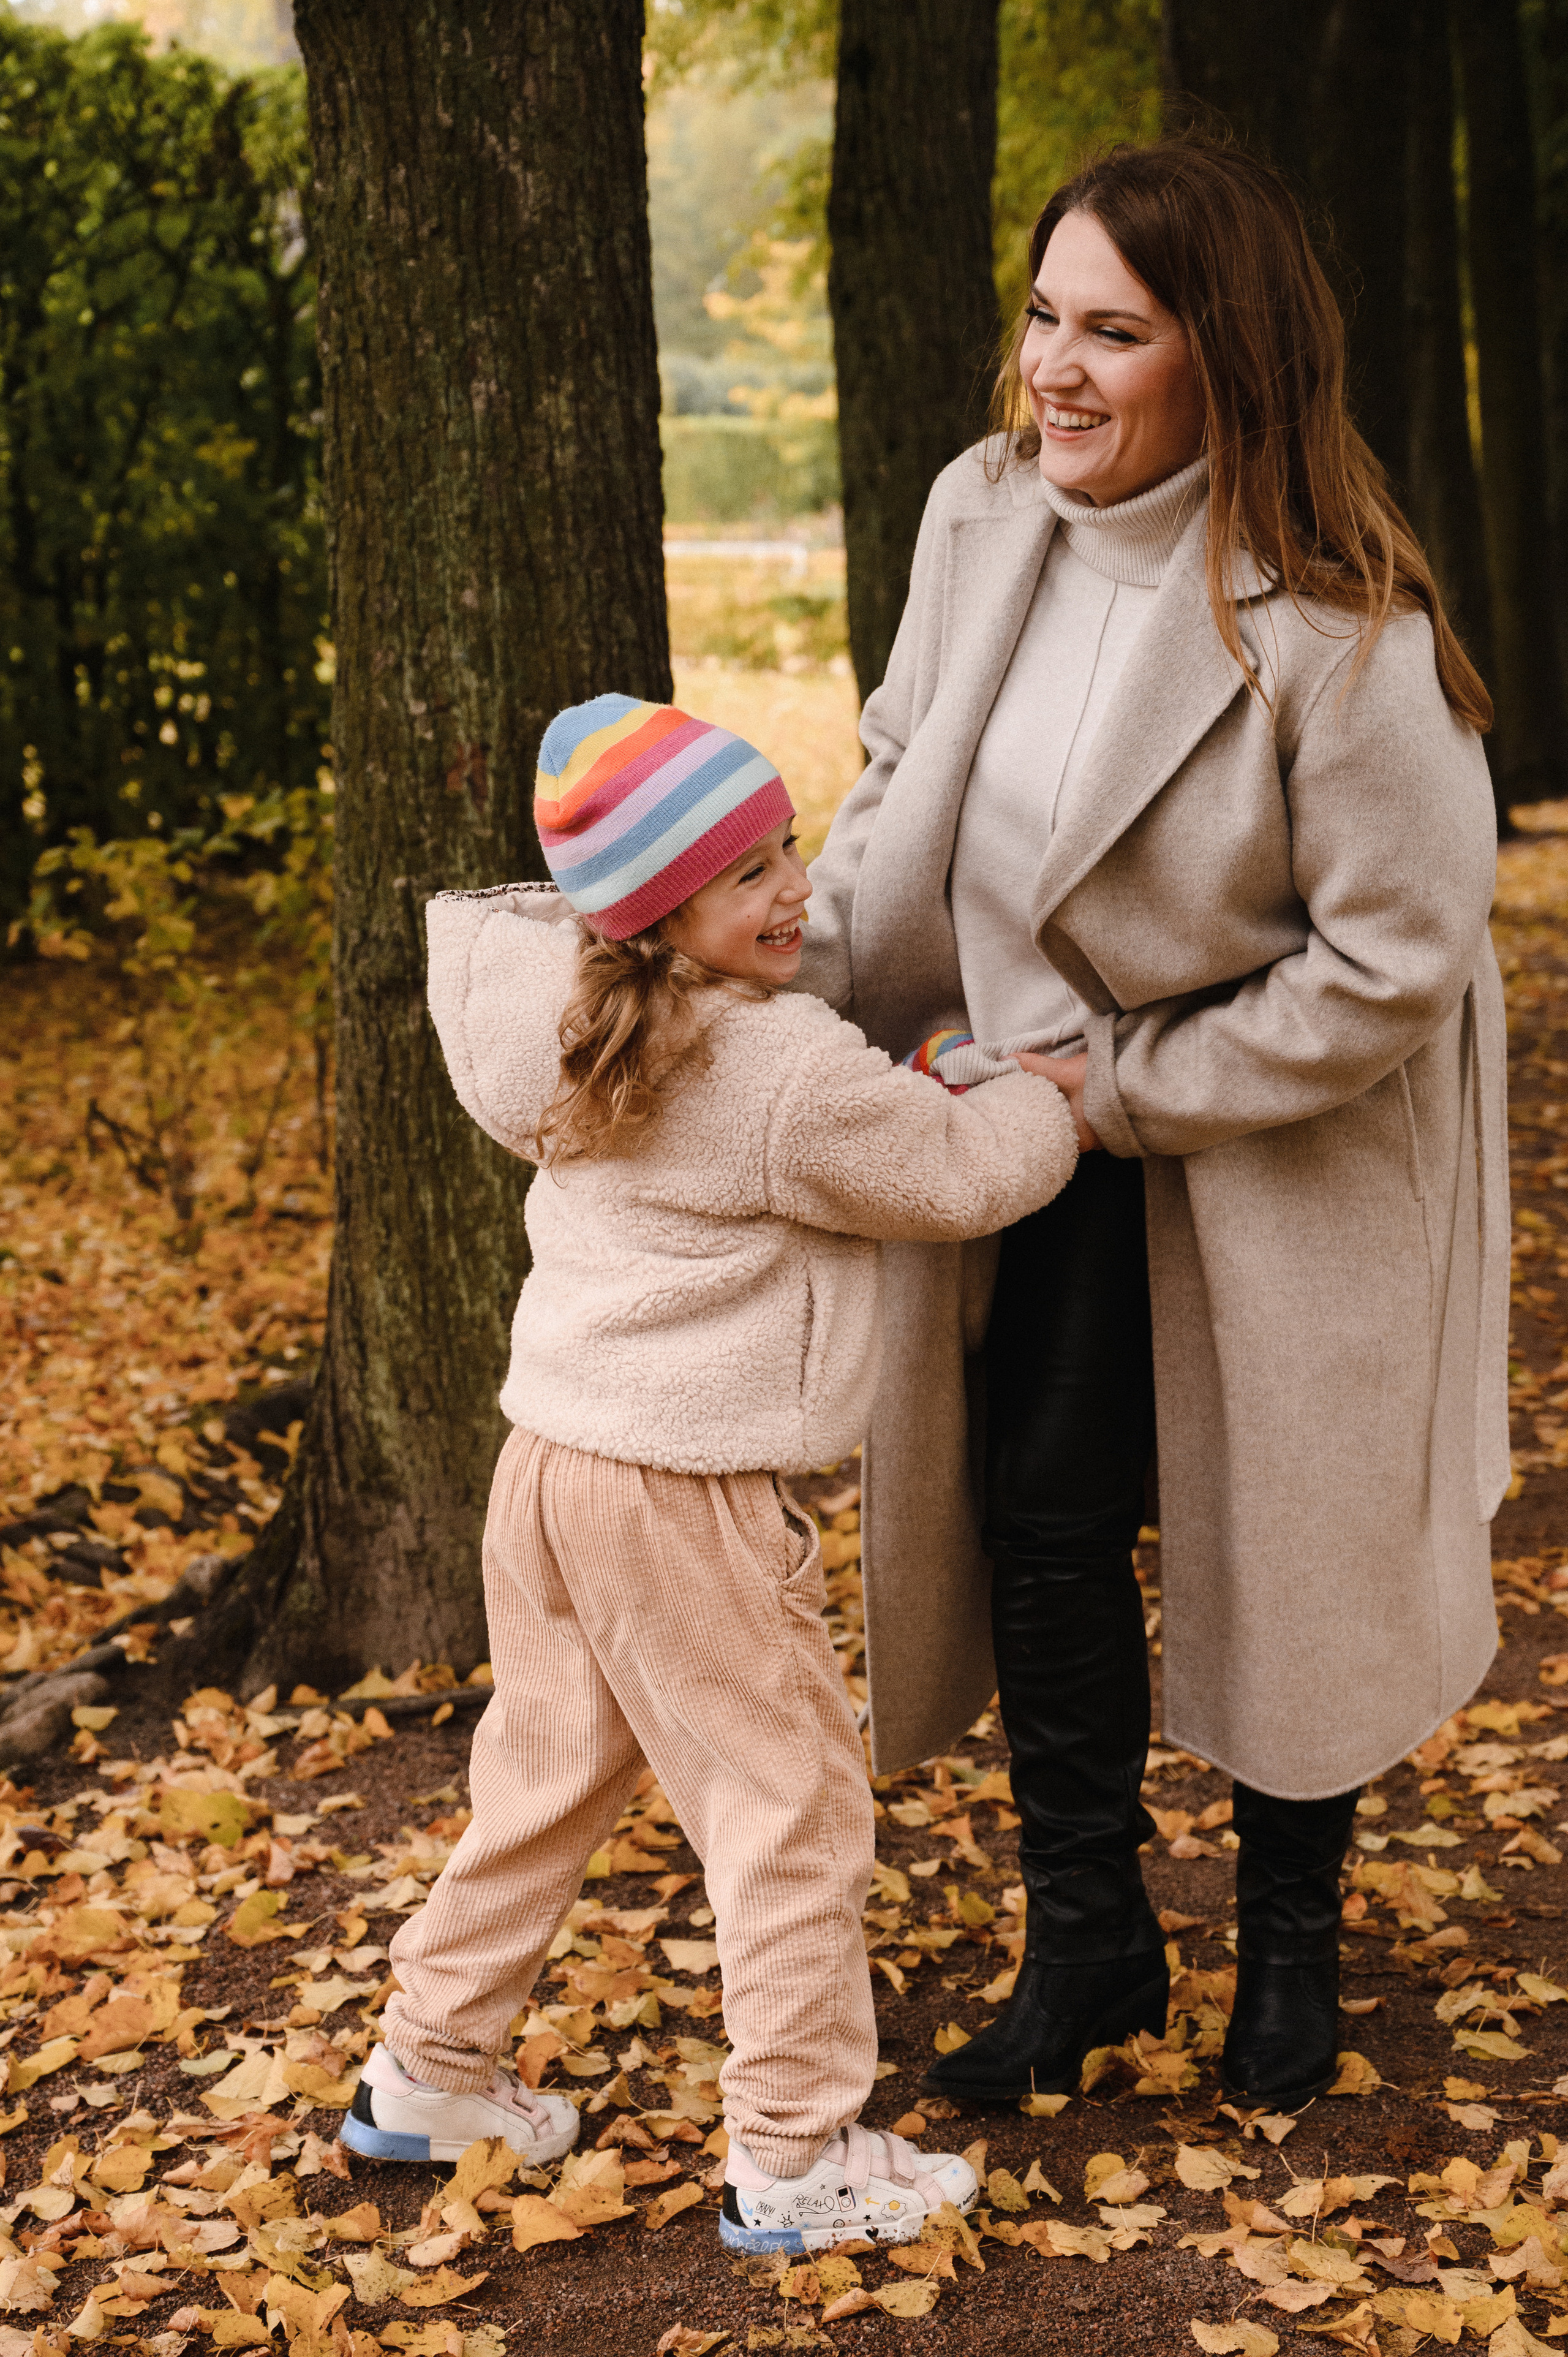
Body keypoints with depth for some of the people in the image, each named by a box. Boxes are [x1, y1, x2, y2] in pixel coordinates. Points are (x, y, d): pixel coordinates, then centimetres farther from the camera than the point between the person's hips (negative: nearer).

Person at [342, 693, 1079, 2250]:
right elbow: (960, 1175, -8)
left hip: (552, 1460, 9)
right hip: (686, 1497, -9)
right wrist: (1049, 1099, 13)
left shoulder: (599, 1034, 5)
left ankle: (428, 2073, 34)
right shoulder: (793, 1074, -19)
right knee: (787, 1800, 4)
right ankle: (795, 2160, 12)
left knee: (548, 1768, 22)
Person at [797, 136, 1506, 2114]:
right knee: (1044, 1506, 9)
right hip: (1058, 1126, 5)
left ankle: (1290, 1946, 33)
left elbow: (1392, 967, -22)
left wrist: (1129, 1092, -18)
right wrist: (799, 994, -6)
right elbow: (901, 793, 5)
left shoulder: (1332, 630, -27)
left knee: (1283, 1544, 10)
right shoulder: (983, 511, -10)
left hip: (1284, 1142, -5)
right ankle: (1086, 1942, 27)